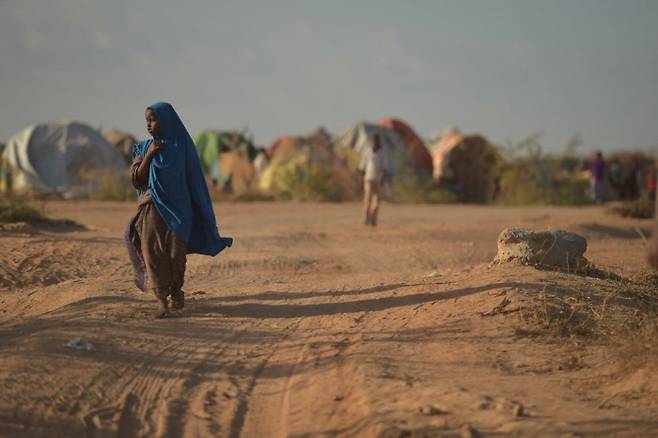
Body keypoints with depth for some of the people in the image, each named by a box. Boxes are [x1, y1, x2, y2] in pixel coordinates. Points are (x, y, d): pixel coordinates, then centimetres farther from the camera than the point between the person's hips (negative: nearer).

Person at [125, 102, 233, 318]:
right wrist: (148, 156, -12)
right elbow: (137, 180, 0)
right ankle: (161, 299, -7)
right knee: (153, 252, -9)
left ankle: (176, 290, 25)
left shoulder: (182, 146, 1)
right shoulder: (144, 148, 7)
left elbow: (193, 180, 4)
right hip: (151, 209, 1)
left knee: (176, 254, -1)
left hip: (177, 209, -1)